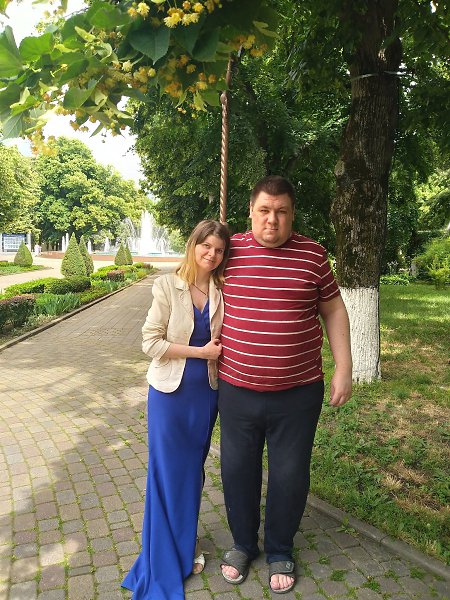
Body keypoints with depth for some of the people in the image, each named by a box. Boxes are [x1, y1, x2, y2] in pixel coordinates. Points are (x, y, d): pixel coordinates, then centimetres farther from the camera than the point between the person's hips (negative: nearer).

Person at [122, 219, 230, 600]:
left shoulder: (222, 291, -3)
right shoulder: (168, 286, -12)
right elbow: (151, 342, -15)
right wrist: (200, 351, -17)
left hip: (206, 393, 3)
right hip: (170, 392, -3)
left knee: (194, 470, 17)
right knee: (167, 472, 9)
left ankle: (188, 543, 39)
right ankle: (166, 558, 30)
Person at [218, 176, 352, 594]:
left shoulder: (312, 254, -3)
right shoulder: (230, 251, -1)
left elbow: (333, 309, 5)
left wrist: (344, 368, 1)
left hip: (298, 392, -1)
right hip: (237, 390, 1)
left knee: (290, 476, 13)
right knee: (238, 472, 15)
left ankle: (280, 551, 38)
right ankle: (243, 544, 41)